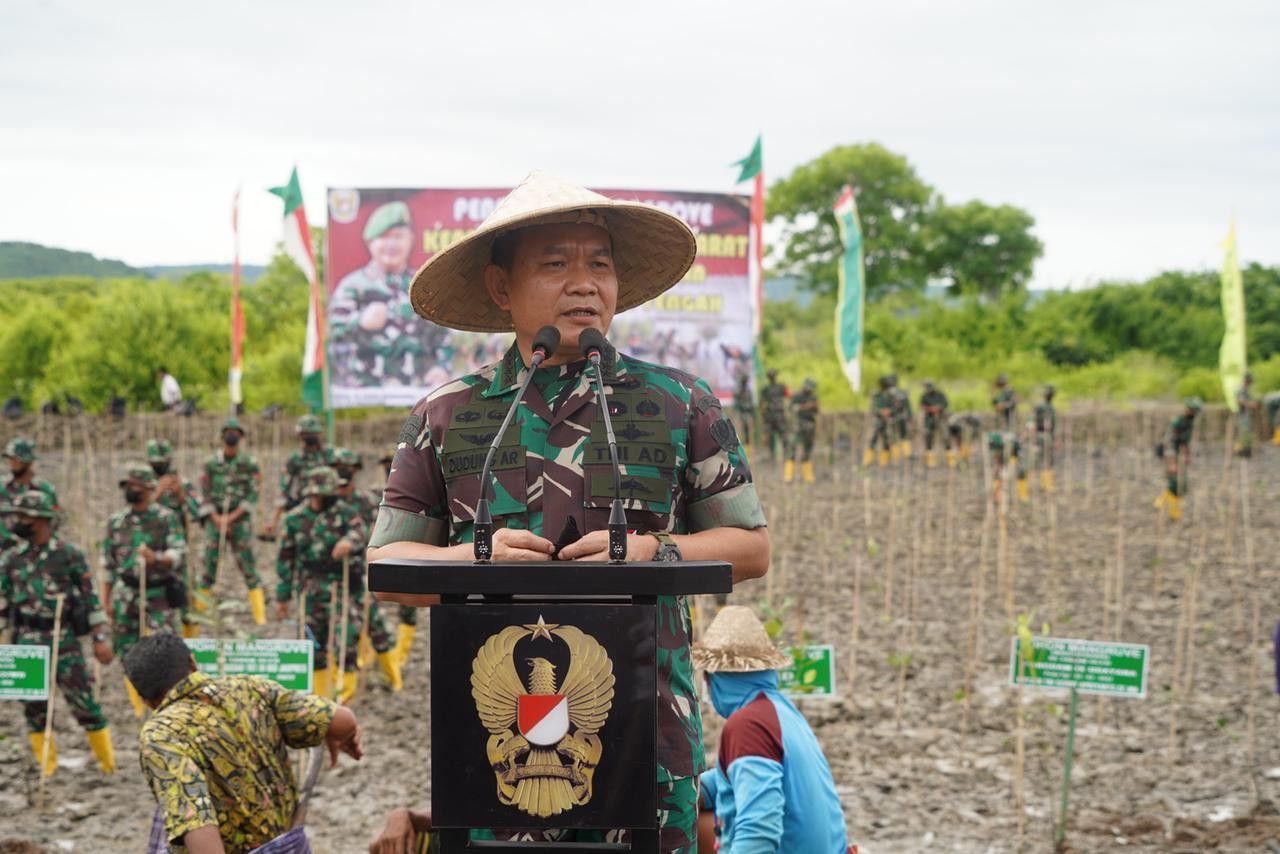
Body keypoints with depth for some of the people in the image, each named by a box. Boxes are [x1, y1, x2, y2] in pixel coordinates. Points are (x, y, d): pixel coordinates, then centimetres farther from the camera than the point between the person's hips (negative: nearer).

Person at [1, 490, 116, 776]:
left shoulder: (69, 555, -4)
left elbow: (91, 599, -4)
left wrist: (101, 638, -8)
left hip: (65, 641, -4)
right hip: (27, 643, 4)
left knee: (83, 701, -3)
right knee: (33, 707, 6)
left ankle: (109, 762, 8)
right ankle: (46, 765, 18)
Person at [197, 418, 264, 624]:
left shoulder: (249, 464, 0)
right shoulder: (211, 464, 5)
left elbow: (252, 496, -4)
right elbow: (205, 495, 3)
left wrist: (232, 517, -12)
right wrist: (216, 519, -9)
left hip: (240, 521, -2)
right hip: (215, 520, 2)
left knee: (249, 566, -5)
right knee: (209, 565, 1)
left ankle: (260, 615, -5)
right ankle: (198, 612, 9)